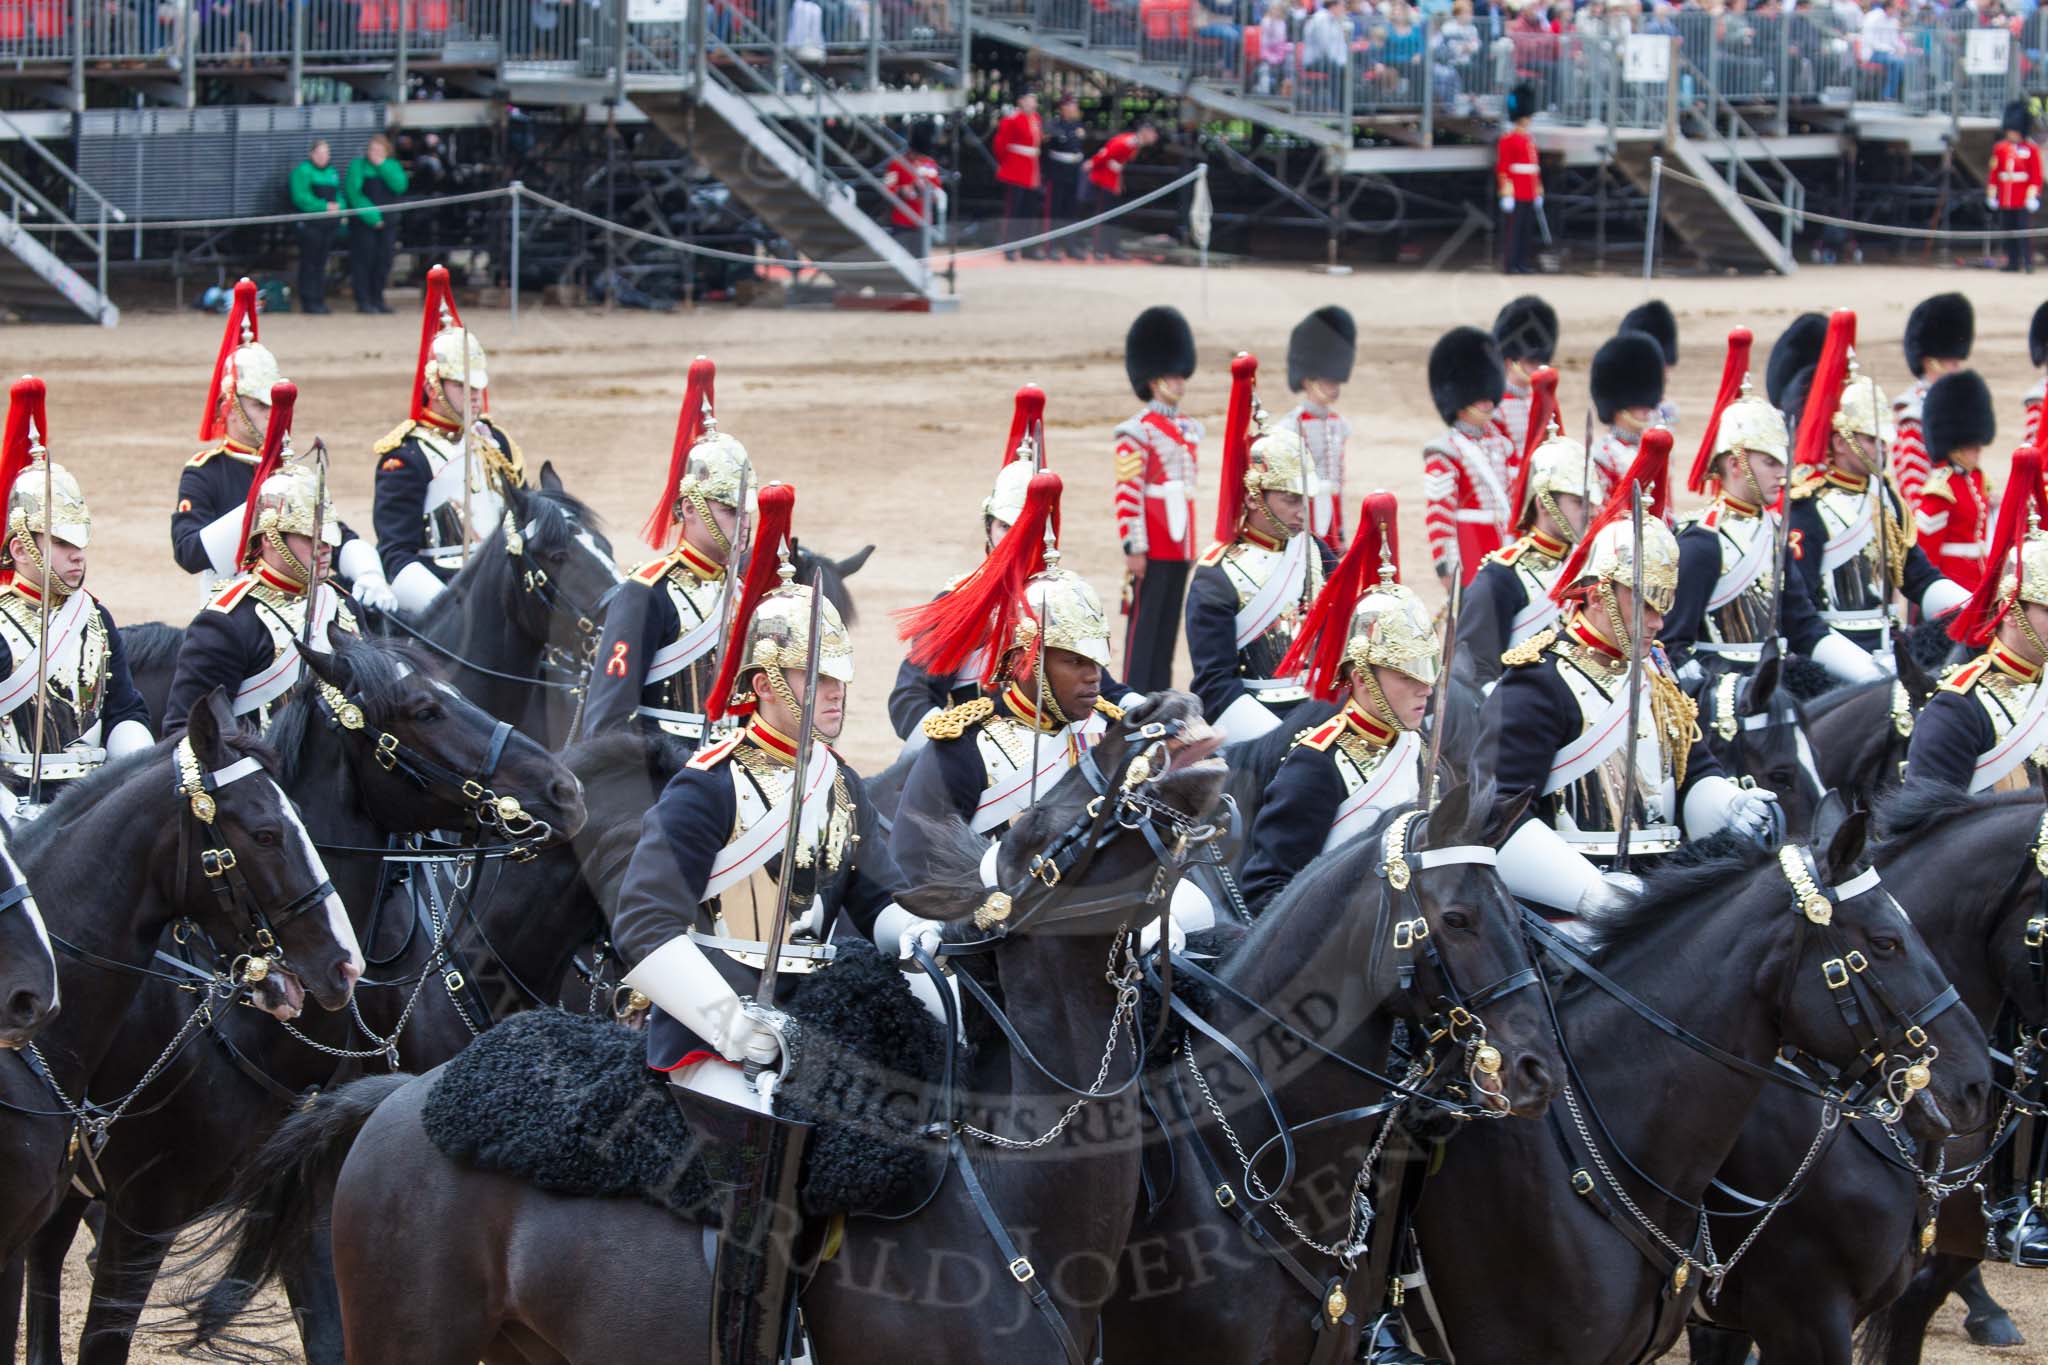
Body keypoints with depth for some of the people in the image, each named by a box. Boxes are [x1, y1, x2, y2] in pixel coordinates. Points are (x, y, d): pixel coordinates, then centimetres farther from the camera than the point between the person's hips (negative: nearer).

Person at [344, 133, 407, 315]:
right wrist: (371, 216, -17)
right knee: (364, 259, -8)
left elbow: (400, 185, -7)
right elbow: (353, 192, -10)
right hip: (363, 221, -4)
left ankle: (377, 299, 14)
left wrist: (382, 166, -12)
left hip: (385, 222, 4)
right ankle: (363, 301, -6)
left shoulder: (392, 166, 10)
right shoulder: (358, 165, -1)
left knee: (383, 260, 4)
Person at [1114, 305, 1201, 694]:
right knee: (1144, 626, -5)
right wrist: (1134, 548, -18)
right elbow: (1127, 494, -14)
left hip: (1179, 547, 8)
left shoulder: (1189, 430, 15)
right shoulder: (1137, 432, -10)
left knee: (1168, 627, 10)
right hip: (1151, 550, -8)